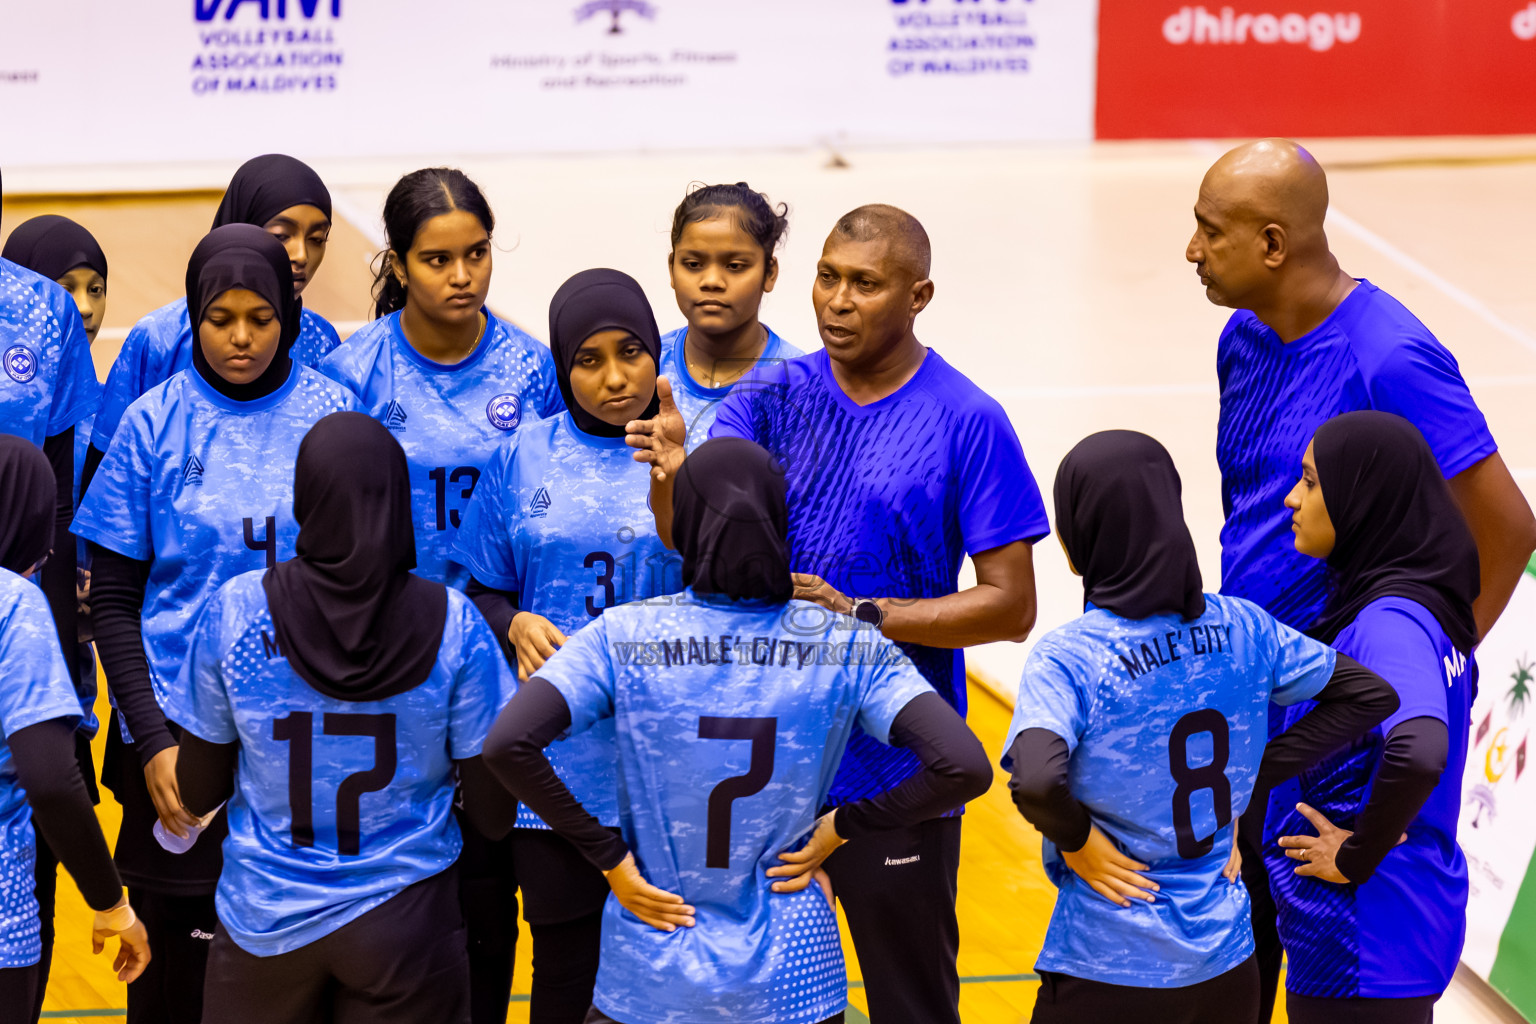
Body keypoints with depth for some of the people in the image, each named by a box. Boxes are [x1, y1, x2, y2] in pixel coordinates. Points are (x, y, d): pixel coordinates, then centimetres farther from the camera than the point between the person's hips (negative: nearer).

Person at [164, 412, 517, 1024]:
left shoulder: (234, 612, -11)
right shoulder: (452, 624, -12)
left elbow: (197, 796, -2)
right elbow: (494, 814, -8)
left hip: (265, 925, 1)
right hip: (405, 927, -1)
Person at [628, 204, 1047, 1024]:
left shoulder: (969, 423, -8)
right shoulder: (771, 398, 1)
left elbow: (1010, 605, -9)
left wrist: (861, 616, -19)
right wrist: (672, 477, -34)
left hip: (896, 772, -3)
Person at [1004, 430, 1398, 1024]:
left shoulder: (1068, 659, -16)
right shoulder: (1241, 628, -1)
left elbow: (1036, 780, -34)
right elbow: (1372, 695, 10)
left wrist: (1075, 840, -13)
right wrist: (1254, 782, 7)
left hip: (1109, 974, -5)